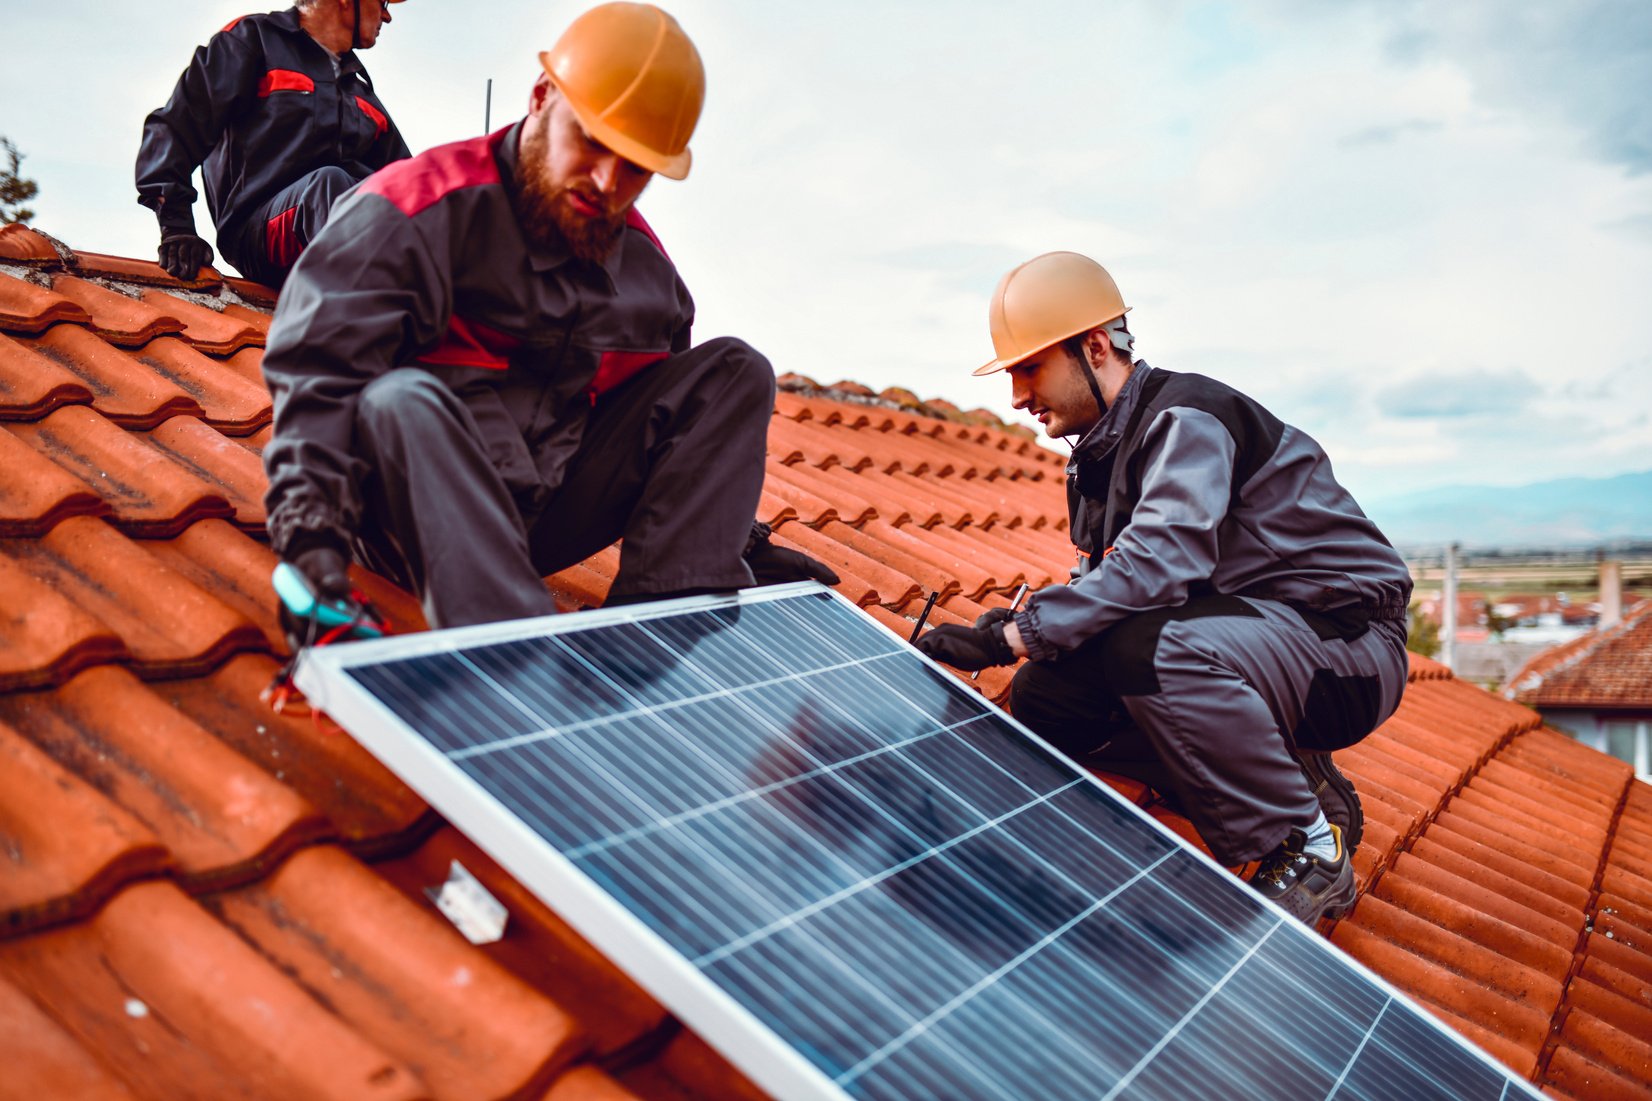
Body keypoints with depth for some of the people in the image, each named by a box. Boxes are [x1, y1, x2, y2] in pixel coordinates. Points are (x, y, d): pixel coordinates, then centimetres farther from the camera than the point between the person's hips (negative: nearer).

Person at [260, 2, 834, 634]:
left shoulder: (645, 263, 10)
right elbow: (318, 378, -20)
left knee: (733, 370, -2)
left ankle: (662, 608, -22)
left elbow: (679, 418, 21)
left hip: (554, 513, 6)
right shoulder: (417, 208, -11)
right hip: (414, 516, -5)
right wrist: (312, 539, -32)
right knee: (402, 400, -38)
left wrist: (739, 537, 18)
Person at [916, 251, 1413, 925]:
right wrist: (1027, 623, -9)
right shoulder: (1100, 452, 10)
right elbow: (1105, 584, 12)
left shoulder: (1187, 417, -20)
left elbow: (1161, 562, -35)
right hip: (1238, 633, 9)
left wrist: (1011, 638, -33)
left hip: (1347, 649, -9)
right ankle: (1290, 778, 4)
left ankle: (1306, 851, -15)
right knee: (1043, 696, -3)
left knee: (1150, 646, -37)